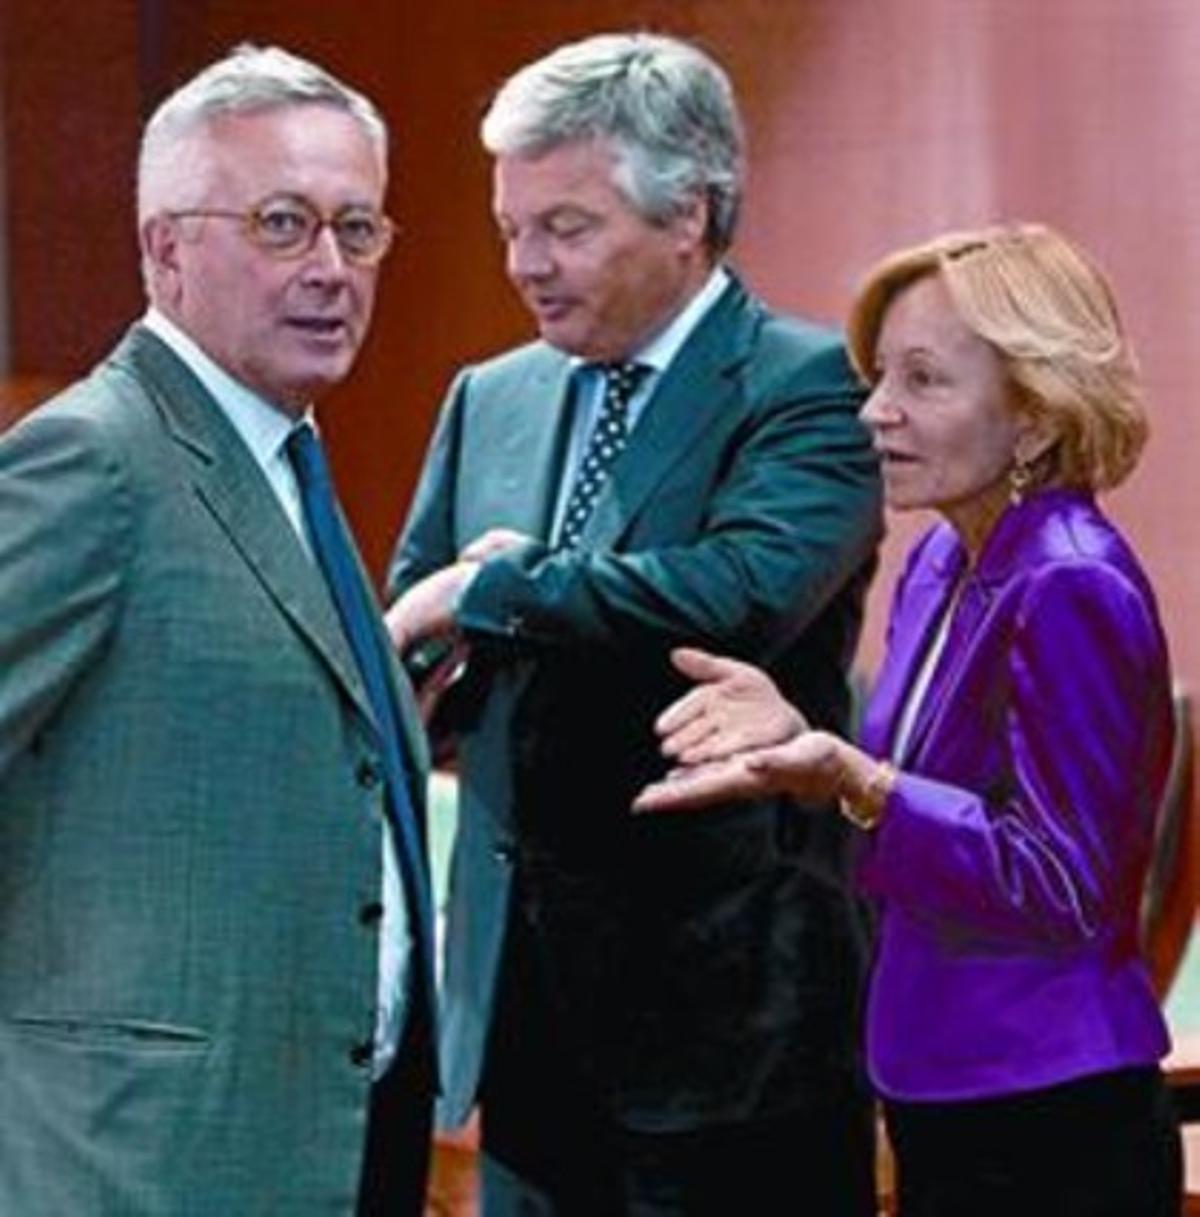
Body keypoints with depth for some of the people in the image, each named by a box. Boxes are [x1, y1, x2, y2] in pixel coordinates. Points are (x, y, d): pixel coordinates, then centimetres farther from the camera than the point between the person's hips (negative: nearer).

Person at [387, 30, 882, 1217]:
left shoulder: (806, 387, -8)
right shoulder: (490, 399, 12)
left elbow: (745, 594, -26)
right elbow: (404, 664, 15)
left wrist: (486, 594, -17)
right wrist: (480, 628, -8)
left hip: (720, 986, -6)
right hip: (524, 990, 6)